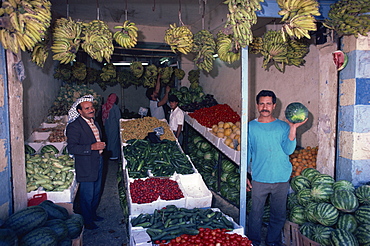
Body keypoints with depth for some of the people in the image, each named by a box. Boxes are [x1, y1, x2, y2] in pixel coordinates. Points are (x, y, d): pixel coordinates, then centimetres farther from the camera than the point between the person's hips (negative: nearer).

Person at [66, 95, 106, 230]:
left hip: (98, 163, 8)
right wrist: (91, 147, -30)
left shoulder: (94, 122, 10)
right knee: (87, 195, 4)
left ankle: (92, 214, 40)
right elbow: (71, 148, -24)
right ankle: (86, 221, 23)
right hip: (85, 167, -8)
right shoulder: (74, 126, -18)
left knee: (96, 192, 21)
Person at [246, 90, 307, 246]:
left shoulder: (283, 127, 3)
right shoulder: (251, 127, 3)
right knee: (255, 214, 6)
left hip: (281, 180, 1)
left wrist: (292, 129, -16)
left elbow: (288, 150, -7)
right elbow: (247, 152, 7)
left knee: (278, 215, 12)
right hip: (259, 179, -1)